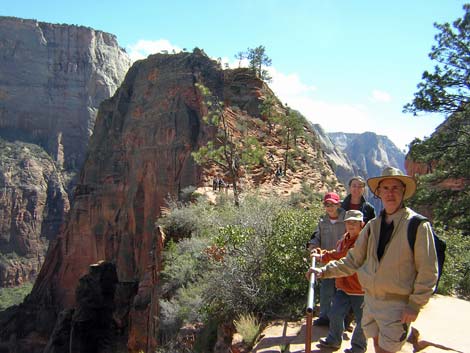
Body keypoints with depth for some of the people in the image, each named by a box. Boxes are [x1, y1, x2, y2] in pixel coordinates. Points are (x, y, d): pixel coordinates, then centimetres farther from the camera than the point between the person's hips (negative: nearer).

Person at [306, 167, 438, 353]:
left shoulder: (418, 225, -12)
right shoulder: (373, 225, 4)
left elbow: (428, 271, -11)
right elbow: (353, 260, 9)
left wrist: (415, 305, -12)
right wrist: (324, 271, 1)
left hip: (397, 305, -5)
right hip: (370, 300, 5)